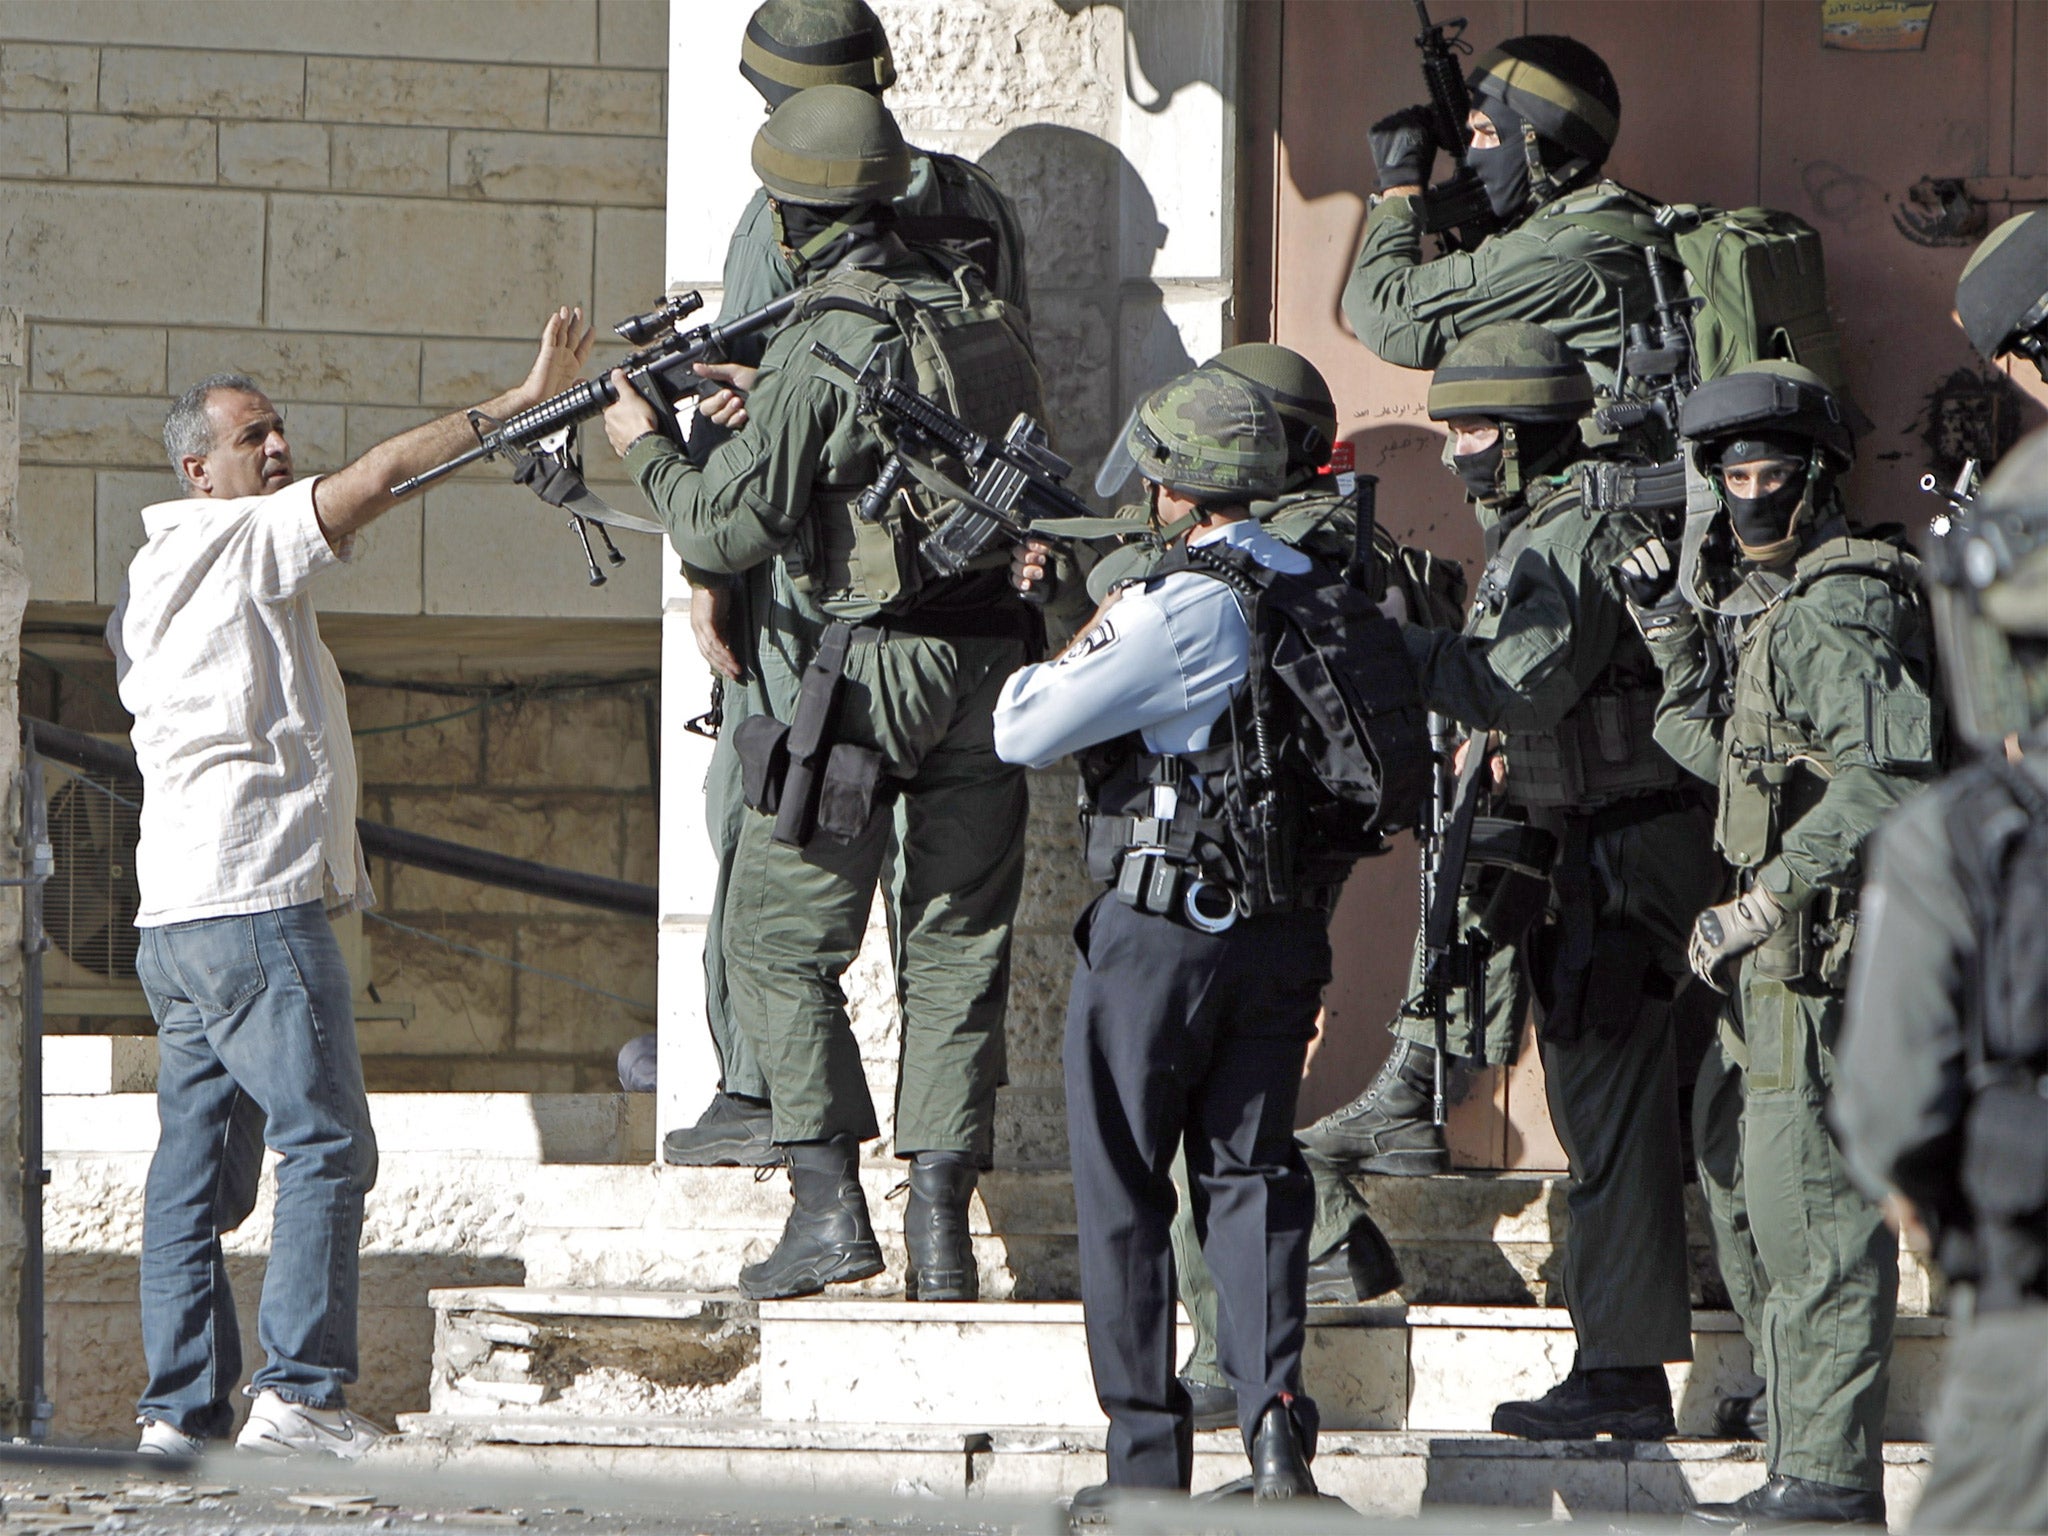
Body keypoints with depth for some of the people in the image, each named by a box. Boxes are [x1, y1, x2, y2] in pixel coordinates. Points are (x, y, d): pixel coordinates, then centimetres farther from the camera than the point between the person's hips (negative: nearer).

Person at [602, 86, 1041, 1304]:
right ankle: (942, 1224, 5)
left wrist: (648, 449, 8)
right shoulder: (989, 321, 7)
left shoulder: (820, 350, -14)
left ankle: (830, 1203, -2)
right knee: (957, 952, 9)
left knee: (782, 942, 5)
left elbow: (726, 532, -11)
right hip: (990, 665, 6)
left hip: (861, 673, -6)